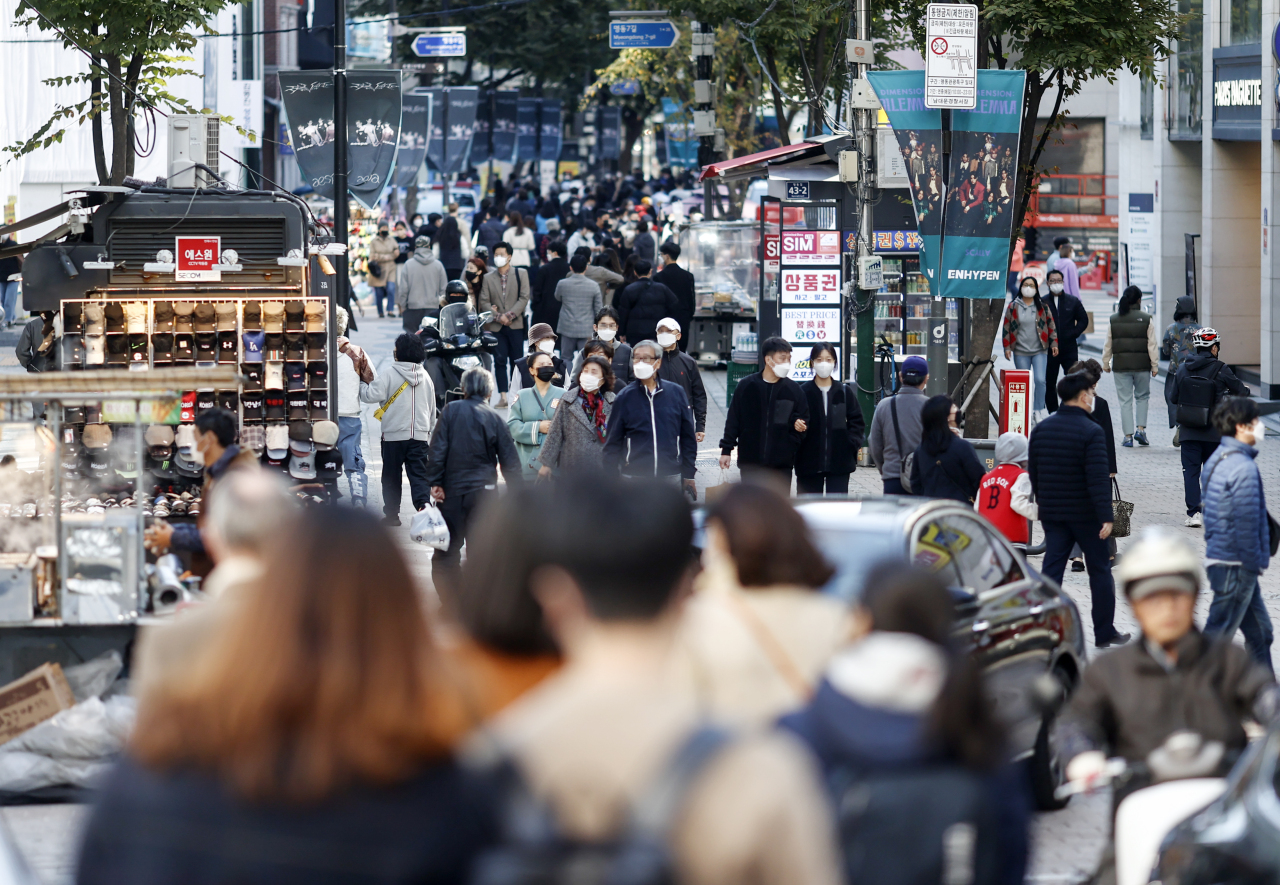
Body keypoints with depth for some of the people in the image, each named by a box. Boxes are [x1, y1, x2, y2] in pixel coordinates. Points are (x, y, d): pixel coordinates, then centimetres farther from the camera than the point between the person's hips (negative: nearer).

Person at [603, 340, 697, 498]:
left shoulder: (676, 393, 6)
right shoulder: (624, 397, 4)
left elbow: (688, 438, 11)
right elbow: (612, 443, 7)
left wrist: (689, 476, 9)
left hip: (671, 478, 1)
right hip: (634, 478, -1)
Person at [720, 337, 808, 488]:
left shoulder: (793, 389, 4)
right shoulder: (746, 386, 0)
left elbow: (804, 418, 13)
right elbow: (733, 420, 4)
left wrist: (798, 423, -11)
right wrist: (726, 450, 2)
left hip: (782, 464, 1)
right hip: (750, 463, -1)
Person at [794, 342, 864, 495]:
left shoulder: (844, 392, 6)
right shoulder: (803, 392, 0)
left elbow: (857, 421, 10)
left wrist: (853, 443, -3)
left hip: (839, 461, 1)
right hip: (809, 463, -1)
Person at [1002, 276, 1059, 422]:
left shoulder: (1042, 307, 6)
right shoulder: (1013, 307, 4)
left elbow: (1051, 326, 9)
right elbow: (1007, 328, 6)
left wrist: (1054, 343, 3)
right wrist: (1007, 347, 1)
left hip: (1039, 351, -1)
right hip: (1020, 352, 1)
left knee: (1040, 380, -12)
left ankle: (1039, 410, -1)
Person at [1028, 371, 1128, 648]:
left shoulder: (1041, 429, 4)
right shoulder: (1091, 432, -15)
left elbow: (1033, 472, 11)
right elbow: (1098, 478, -20)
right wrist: (1106, 516, -19)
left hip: (1052, 512, 5)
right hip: (1085, 512, -5)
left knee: (1051, 570, 5)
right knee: (1100, 571, 8)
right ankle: (1105, 633, 14)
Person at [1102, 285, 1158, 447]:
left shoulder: (1113, 320, 1)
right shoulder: (1146, 319, -5)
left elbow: (1108, 344, 6)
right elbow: (1152, 345, -5)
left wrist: (1106, 364, 17)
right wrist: (1154, 366, 2)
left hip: (1121, 366, 1)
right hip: (1142, 366, -1)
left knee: (1125, 401, 5)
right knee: (1142, 397, 16)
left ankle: (1128, 435, 3)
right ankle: (1141, 429, 4)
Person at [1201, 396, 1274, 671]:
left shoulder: (1218, 459, 11)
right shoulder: (1243, 467, -20)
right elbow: (1247, 521, -22)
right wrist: (1253, 564, -15)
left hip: (1220, 557, 10)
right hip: (1236, 564, -10)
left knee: (1259, 630, 16)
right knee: (1219, 634, -2)